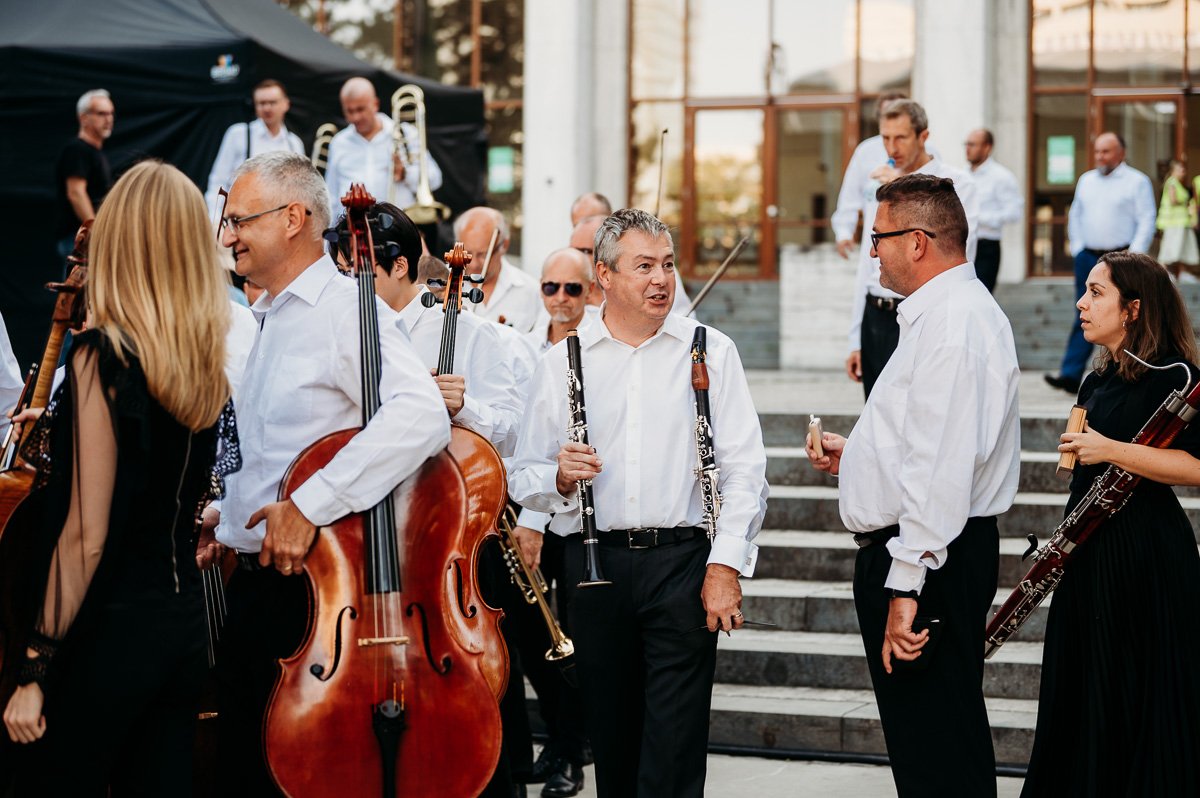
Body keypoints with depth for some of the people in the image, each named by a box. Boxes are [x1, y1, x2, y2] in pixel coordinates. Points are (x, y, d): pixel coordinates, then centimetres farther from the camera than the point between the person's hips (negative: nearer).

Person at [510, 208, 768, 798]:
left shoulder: (711, 351, 6)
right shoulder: (561, 362, 9)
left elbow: (744, 470, 1)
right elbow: (525, 481, 11)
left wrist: (726, 563, -8)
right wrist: (560, 478, -12)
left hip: (683, 562, -2)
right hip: (596, 565, 2)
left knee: (674, 750, -7)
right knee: (610, 741, 8)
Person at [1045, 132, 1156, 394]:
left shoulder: (1137, 182, -1)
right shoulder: (1087, 180, 15)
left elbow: (1146, 222, -5)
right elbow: (1075, 215, 21)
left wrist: (1133, 257, -12)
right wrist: (1077, 248, 9)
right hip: (1088, 257, 4)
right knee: (1085, 317, 0)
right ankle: (1070, 375, -6)